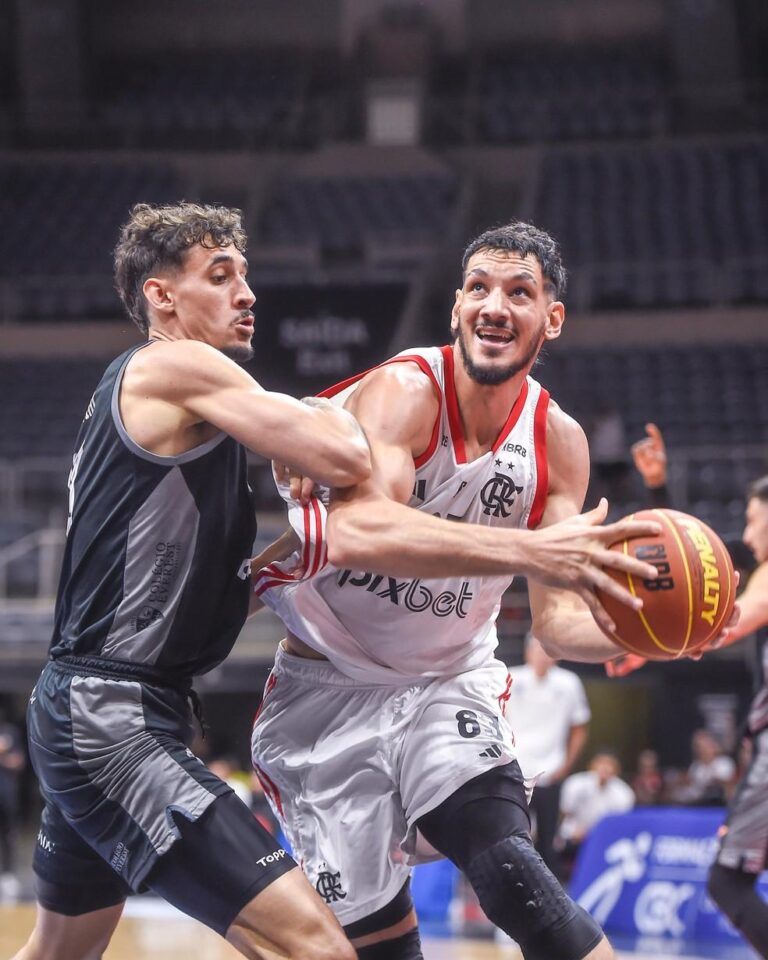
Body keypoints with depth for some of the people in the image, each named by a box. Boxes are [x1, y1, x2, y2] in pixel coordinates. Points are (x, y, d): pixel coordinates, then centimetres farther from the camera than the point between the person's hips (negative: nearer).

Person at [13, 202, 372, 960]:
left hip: (83, 717, 11)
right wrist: (325, 415, 3)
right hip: (111, 722, -11)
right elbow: (348, 460, -20)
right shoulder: (174, 369, -10)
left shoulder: (135, 389, 19)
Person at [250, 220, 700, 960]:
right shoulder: (404, 392, -21)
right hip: (332, 694, -3)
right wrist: (530, 551, -51)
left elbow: (556, 617, -4)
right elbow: (357, 530, -41)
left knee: (507, 866, -24)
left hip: (450, 684, 3)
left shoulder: (559, 440, -4)